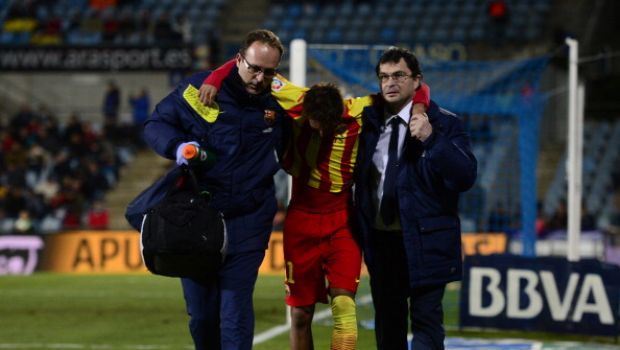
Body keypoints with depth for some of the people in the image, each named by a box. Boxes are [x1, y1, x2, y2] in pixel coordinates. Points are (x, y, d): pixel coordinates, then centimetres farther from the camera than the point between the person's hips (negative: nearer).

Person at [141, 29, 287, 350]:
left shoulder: (278, 101, 0)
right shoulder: (200, 88, -6)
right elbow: (155, 125, 0)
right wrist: (178, 146, -18)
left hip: (247, 226, -1)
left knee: (235, 314, -10)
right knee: (201, 314, 10)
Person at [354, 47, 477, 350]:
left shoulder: (443, 124, -6)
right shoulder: (370, 121, 7)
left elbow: (465, 177, -17)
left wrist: (431, 138, -26)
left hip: (424, 242, -5)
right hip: (380, 241, 5)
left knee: (425, 321, -7)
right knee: (388, 323, 14)